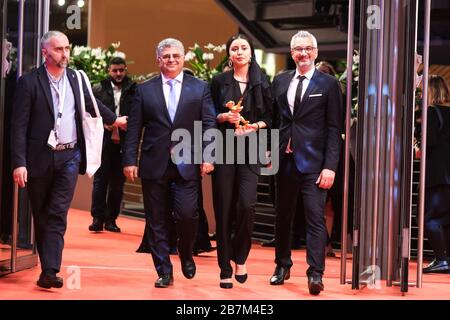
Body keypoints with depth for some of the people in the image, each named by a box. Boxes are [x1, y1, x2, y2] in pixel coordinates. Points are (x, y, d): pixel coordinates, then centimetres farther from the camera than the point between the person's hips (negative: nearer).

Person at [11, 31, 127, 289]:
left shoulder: (76, 79, 7)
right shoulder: (29, 82, -5)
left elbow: (92, 104, 28)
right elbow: (19, 125, -8)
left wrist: (114, 119, 39)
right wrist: (19, 163, -14)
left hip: (69, 156, 2)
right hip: (39, 158, -2)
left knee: (58, 214, -9)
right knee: (41, 216, 8)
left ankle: (49, 272, -13)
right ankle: (48, 265, 21)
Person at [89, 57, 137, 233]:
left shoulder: (134, 90, 4)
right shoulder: (99, 89, 7)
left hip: (124, 143, 0)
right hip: (103, 141, 0)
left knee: (118, 182, 6)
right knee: (100, 180, -1)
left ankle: (111, 219, 14)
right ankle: (97, 218, 2)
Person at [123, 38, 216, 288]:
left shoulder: (200, 88, 7)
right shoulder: (145, 90, 8)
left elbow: (209, 124, 2)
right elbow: (134, 128, 6)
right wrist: (130, 160, -1)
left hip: (187, 164, -1)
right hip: (154, 164, 1)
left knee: (187, 214, -10)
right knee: (157, 221, 4)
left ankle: (186, 256, 20)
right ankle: (164, 272, 15)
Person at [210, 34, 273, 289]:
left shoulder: (262, 82, 8)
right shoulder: (219, 82, 7)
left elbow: (270, 116, 9)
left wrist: (254, 126, -9)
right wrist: (225, 117, -10)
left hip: (250, 151, 0)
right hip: (224, 150, 0)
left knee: (247, 204, -17)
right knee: (224, 210, -1)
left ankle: (240, 257, 6)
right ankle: (225, 270, 9)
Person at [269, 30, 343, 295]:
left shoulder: (328, 84, -1)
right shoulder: (280, 82, 11)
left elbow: (334, 129, -5)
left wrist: (330, 166, -12)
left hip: (313, 163, -4)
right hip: (285, 161, 5)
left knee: (316, 217, -9)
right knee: (283, 216, 14)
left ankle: (316, 274, -8)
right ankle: (283, 266, 28)